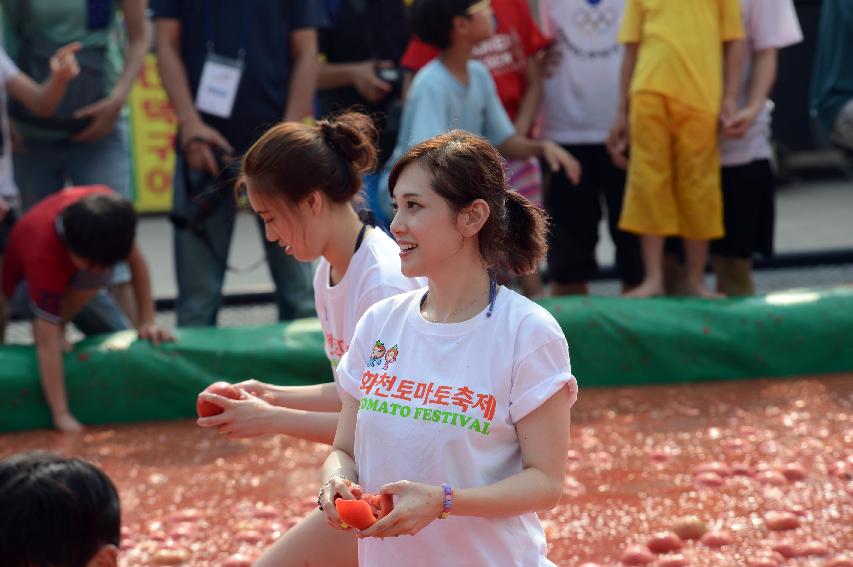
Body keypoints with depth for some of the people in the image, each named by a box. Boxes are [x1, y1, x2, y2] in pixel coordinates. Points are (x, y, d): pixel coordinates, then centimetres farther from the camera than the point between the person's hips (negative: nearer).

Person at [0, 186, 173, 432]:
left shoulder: (106, 207, -34)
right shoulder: (43, 253, -45)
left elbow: (136, 259, -15)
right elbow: (47, 345, -44)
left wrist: (148, 322, -18)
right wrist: (62, 417, -45)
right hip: (25, 288, -6)